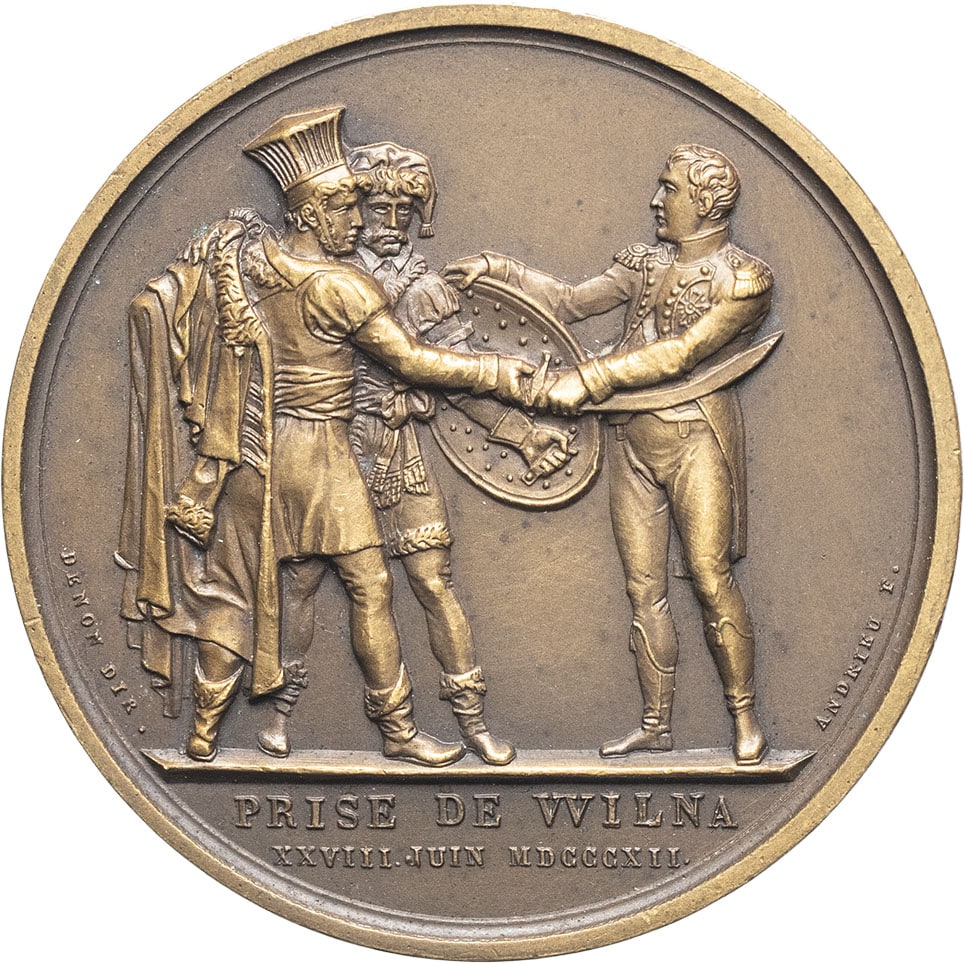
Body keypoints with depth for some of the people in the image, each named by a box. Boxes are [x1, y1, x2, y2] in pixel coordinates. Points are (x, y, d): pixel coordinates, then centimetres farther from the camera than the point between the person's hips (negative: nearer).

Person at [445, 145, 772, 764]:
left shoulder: (745, 280, -8)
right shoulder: (645, 264, 13)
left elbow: (682, 353, -18)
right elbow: (571, 302, 15)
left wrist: (589, 380, -21)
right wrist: (500, 270, 4)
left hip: (696, 439, -6)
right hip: (633, 441, 6)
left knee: (712, 581, -7)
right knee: (645, 590, 7)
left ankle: (746, 717, 8)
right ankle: (657, 724, 15)